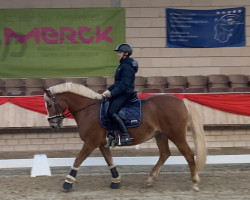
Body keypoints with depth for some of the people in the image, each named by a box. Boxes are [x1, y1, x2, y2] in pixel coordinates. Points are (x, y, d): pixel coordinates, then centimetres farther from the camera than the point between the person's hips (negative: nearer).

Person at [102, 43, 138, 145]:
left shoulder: (127, 67, -15)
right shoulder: (123, 65, 18)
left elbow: (125, 84, -22)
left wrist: (112, 93, -19)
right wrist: (109, 90, 13)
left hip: (125, 94, -11)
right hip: (120, 92, 11)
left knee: (112, 112, -23)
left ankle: (126, 136, -26)